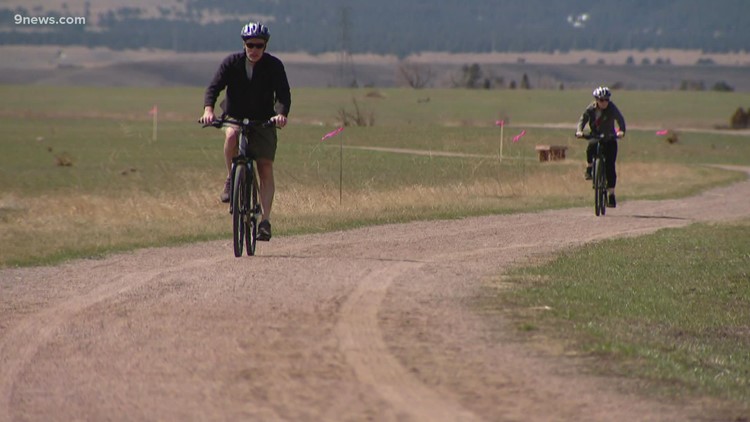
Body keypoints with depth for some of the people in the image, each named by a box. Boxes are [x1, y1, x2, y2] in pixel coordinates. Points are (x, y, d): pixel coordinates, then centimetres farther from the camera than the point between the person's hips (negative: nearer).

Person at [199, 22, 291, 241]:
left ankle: (265, 220, -5)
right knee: (231, 135, -36)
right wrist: (208, 109, -38)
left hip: (263, 121, 0)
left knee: (266, 169, -9)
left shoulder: (274, 66, -9)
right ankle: (230, 180, -17)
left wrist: (281, 114, -41)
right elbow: (214, 87, -18)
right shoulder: (232, 63, -8)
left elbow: (283, 93, -20)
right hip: (235, 117, 0)